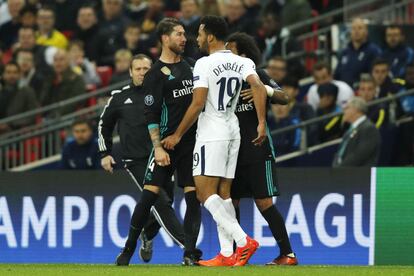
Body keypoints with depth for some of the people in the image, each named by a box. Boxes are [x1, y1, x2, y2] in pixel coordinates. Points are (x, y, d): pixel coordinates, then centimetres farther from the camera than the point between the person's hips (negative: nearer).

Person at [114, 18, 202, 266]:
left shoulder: (190, 65, 14)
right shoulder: (155, 74, -3)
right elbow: (151, 115, -8)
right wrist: (158, 147, -16)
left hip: (192, 141, 5)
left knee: (194, 197, -3)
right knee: (149, 195, -7)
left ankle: (191, 255, -3)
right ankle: (128, 250, 4)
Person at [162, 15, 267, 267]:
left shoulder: (204, 64, -11)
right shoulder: (242, 62, 7)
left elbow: (197, 104, -14)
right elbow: (258, 86, -10)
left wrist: (178, 135, -6)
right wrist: (262, 123, -9)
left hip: (211, 134, -7)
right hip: (233, 132, 7)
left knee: (205, 192, -9)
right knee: (223, 194, 9)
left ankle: (244, 241, -22)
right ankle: (228, 255, 3)